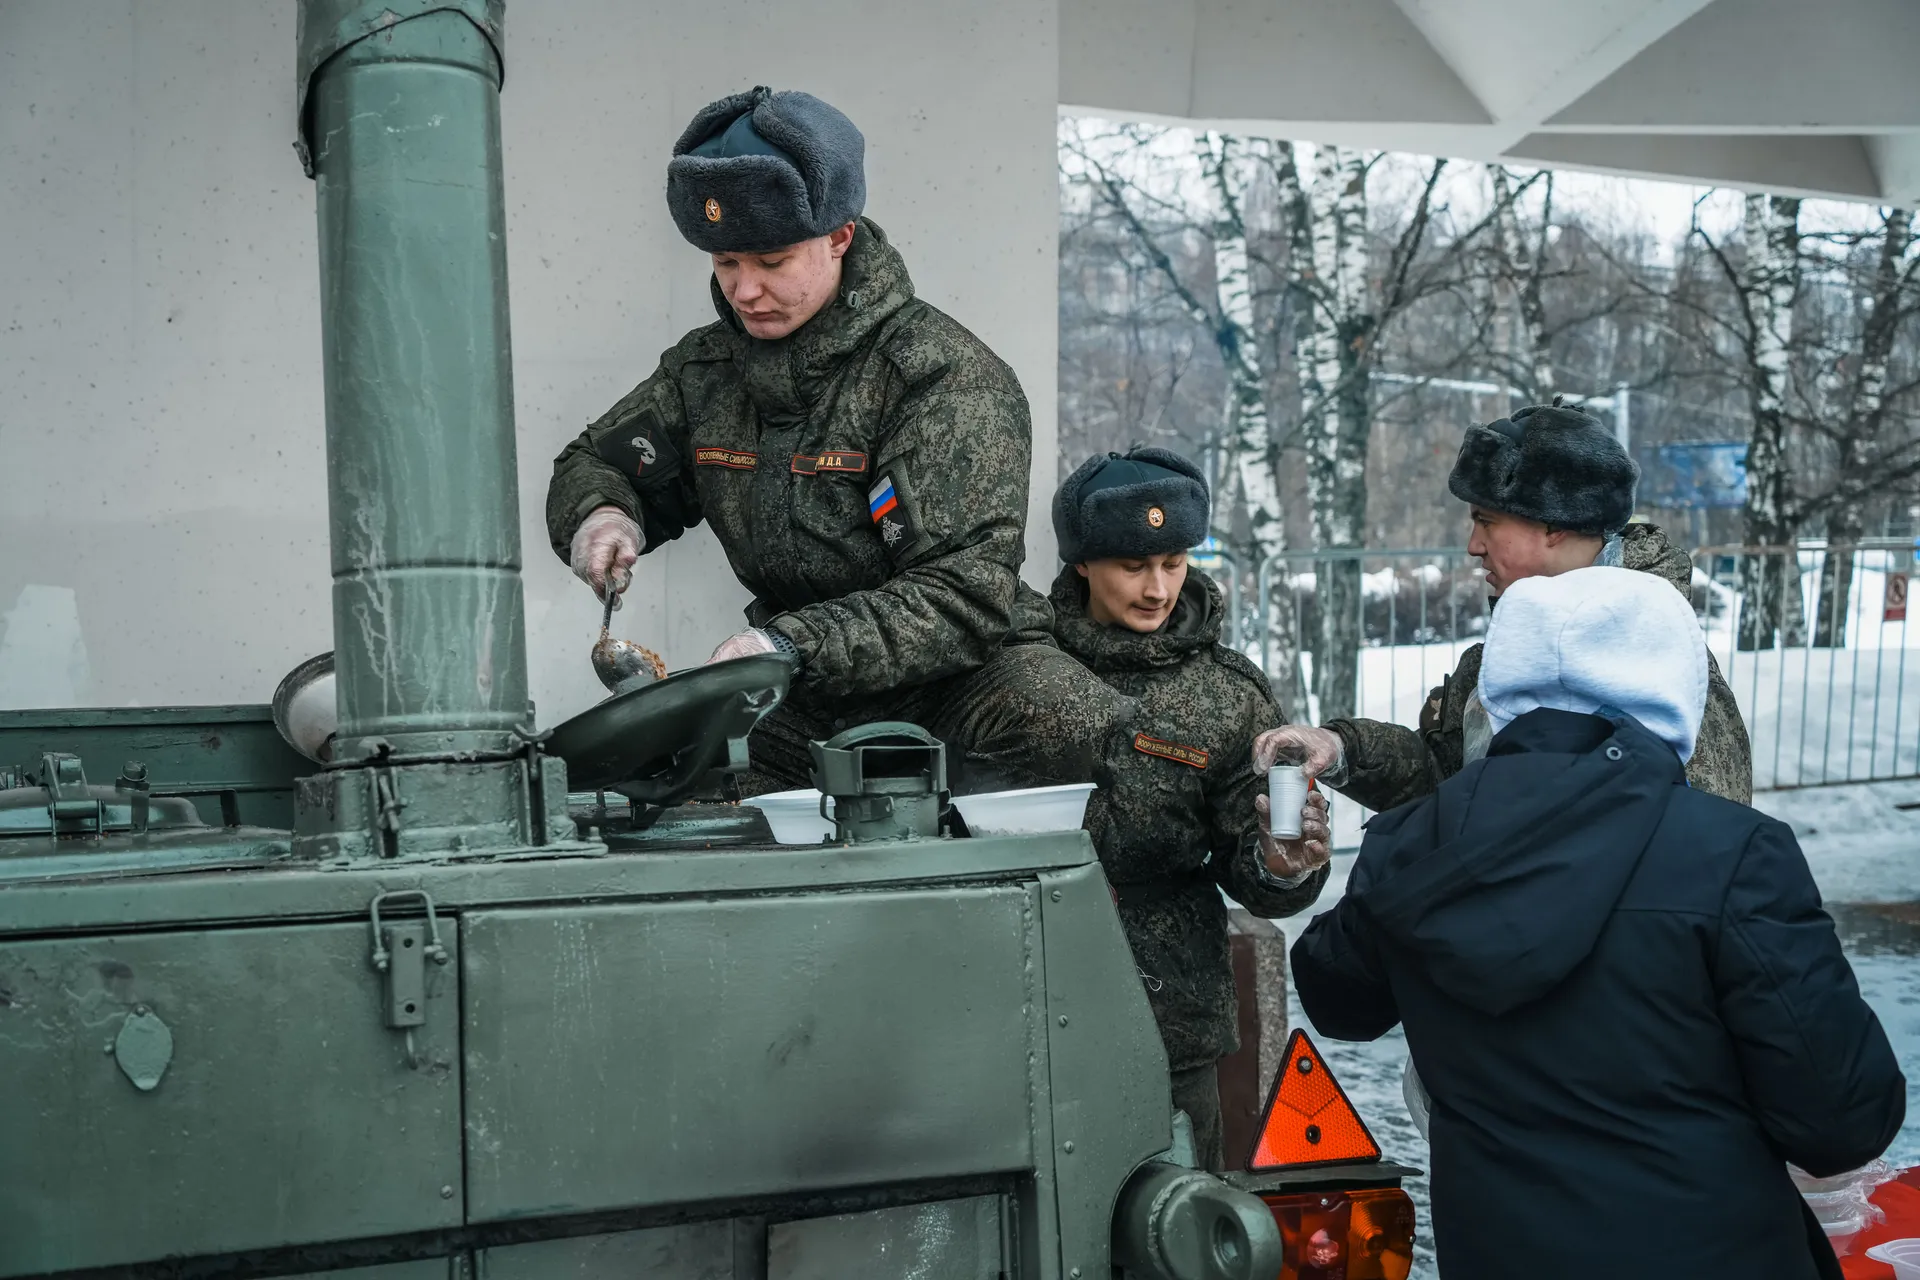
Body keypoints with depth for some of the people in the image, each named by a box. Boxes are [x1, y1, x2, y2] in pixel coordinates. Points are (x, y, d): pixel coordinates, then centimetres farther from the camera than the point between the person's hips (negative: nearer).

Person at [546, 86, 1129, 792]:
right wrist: (601, 515, -4)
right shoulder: (704, 367, 5)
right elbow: (593, 467, 22)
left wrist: (791, 645, -35)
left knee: (1074, 727, -36)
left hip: (960, 674, -5)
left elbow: (966, 597, -23)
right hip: (801, 708, 5)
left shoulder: (947, 375, -15)